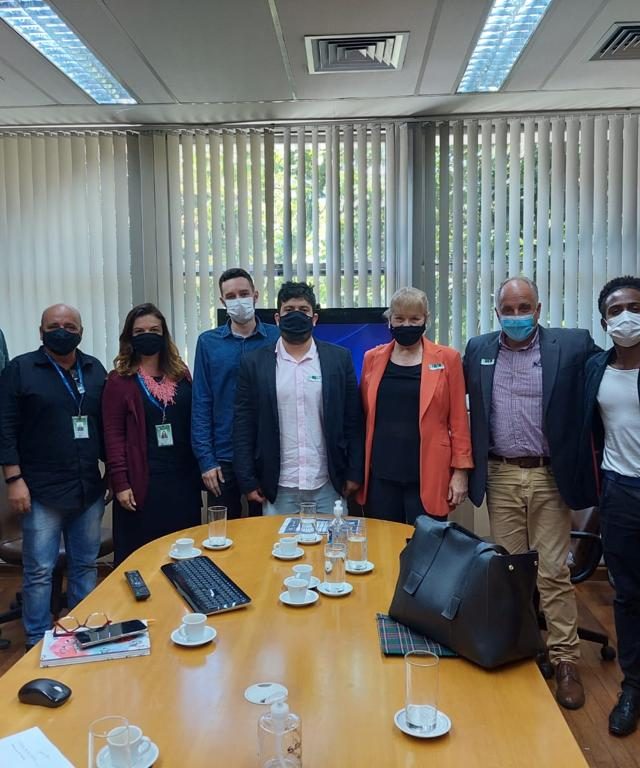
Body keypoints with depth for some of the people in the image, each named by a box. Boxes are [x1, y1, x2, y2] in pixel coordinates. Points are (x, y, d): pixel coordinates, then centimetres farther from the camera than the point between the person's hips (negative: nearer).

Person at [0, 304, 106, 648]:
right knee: (39, 571, 2)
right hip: (42, 491, -4)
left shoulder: (95, 369, 9)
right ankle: (38, 642, 18)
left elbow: (107, 425, 13)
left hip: (89, 489, 4)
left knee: (85, 565, 12)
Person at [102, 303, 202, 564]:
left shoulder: (181, 374, 10)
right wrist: (120, 483, -12)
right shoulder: (119, 380, -3)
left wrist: (200, 469, 5)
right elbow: (113, 435, -7)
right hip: (142, 481, -4)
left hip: (183, 477, 4)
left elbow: (194, 423, 11)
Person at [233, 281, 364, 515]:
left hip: (328, 486, 0)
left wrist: (354, 474, 1)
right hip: (277, 489, 0)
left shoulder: (339, 358, 2)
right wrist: (248, 482, -1)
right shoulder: (254, 363, 2)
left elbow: (353, 421, 4)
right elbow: (244, 426, 2)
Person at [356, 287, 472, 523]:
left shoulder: (447, 359, 0)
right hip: (380, 476, 3)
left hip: (427, 477, -2)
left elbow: (458, 420, 0)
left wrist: (460, 470, -4)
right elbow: (364, 416, 11)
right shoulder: (372, 358, 7)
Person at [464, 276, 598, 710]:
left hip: (549, 476, -2)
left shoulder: (572, 345, -5)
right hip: (500, 476, 3)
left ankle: (565, 660, 17)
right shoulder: (478, 350, 5)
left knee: (554, 571, 3)